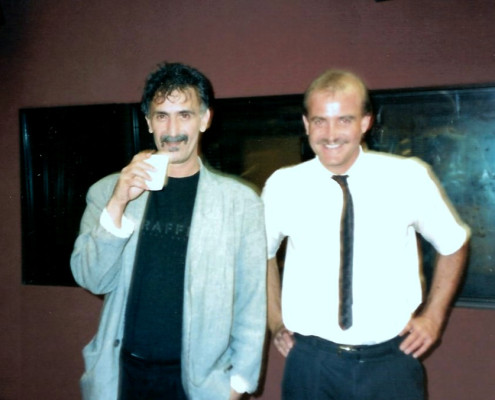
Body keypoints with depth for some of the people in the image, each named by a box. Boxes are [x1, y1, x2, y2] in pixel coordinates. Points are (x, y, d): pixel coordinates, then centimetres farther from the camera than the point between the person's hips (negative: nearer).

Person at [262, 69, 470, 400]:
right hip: (311, 363, 1)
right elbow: (262, 252, 11)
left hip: (392, 361, 0)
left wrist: (433, 316, 4)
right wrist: (276, 322, 8)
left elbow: (453, 244, 8)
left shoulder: (410, 178, -8)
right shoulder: (282, 185, -6)